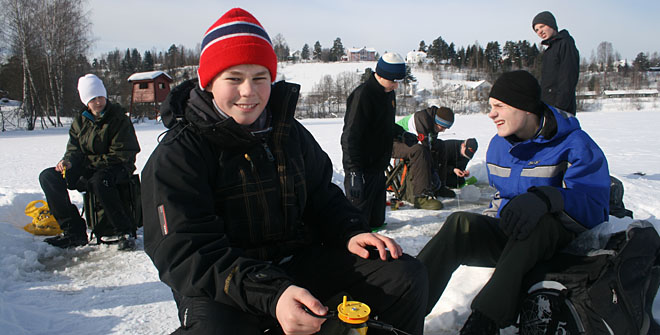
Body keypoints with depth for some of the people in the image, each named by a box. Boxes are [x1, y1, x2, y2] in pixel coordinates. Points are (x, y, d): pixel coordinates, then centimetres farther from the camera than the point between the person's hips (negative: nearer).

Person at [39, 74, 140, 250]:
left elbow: (119, 156, -14)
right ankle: (74, 231, -13)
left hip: (117, 169, -7)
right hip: (88, 169, 7)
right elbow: (74, 148, 11)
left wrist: (87, 160, -11)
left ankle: (125, 232, -28)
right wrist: (68, 161, -13)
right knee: (48, 177, -10)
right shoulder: (80, 120, 9)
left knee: (99, 180, -40)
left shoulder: (119, 118, -10)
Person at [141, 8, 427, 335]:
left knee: (406, 276, -8)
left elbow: (323, 196, 18)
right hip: (222, 286, -4)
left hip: (299, 262, 5)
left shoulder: (290, 133, 8)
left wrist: (350, 233, -6)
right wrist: (271, 295, -33)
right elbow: (186, 254, -19)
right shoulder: (174, 156, -10)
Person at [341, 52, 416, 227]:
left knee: (376, 217, 17)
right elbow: (350, 137, -23)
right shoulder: (362, 95, -20)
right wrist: (354, 172, -29)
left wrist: (401, 133, 4)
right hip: (362, 169, -9)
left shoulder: (388, 92, 9)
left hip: (379, 166, 9)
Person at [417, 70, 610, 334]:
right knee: (462, 223, -25)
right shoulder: (498, 145, 10)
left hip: (559, 240, -4)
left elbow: (594, 209, -21)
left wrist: (546, 198, -41)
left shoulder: (574, 145, -10)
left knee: (538, 222, -38)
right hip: (510, 240, 5)